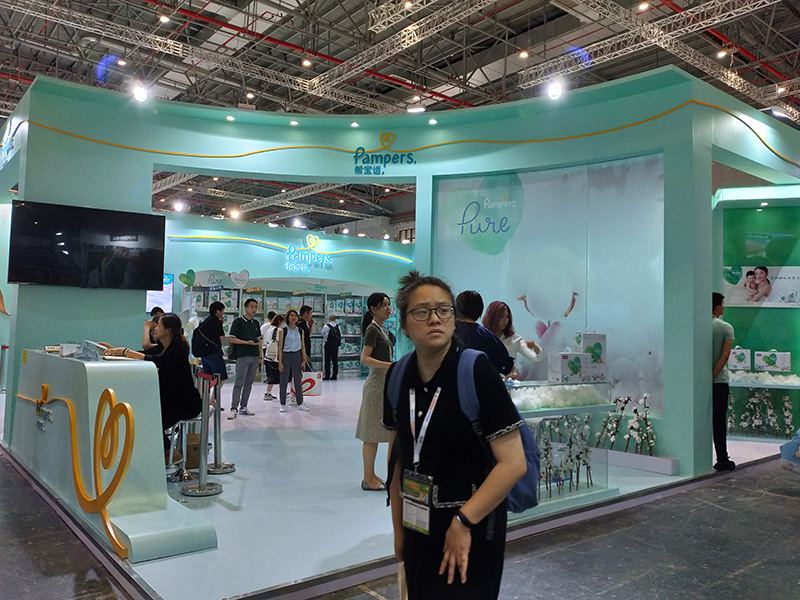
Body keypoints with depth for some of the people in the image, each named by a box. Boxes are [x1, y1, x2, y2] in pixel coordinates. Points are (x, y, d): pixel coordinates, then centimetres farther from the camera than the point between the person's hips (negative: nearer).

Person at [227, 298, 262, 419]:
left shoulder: (256, 323, 15)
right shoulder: (238, 322, -3)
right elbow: (231, 339, -8)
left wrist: (260, 357, 13)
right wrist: (247, 342, -16)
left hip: (254, 357, 6)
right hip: (242, 356, -6)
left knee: (249, 383, 8)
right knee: (239, 383, -7)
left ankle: (243, 407, 16)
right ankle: (234, 408, -2)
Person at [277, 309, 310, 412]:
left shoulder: (300, 330, 6)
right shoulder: (283, 330, -3)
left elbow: (303, 346, 9)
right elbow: (280, 347, -5)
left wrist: (304, 359, 2)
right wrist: (280, 362, -9)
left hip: (297, 355, 3)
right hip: (285, 356, -3)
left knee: (298, 380, 7)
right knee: (284, 381, 3)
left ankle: (300, 403, 17)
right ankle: (282, 404, 12)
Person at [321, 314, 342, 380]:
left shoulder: (326, 326, -10)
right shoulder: (338, 326, 0)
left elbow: (322, 333, 4)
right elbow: (340, 335, 6)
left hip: (328, 346, -4)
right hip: (336, 346, 4)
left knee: (327, 361, 1)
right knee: (335, 361, 9)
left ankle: (327, 376, 0)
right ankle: (334, 375, 12)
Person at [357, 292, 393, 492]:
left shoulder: (382, 329, 14)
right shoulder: (372, 329, -13)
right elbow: (365, 359, -22)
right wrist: (391, 365, -27)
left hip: (384, 384, 9)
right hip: (376, 384, -9)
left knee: (375, 434, 13)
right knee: (371, 435, -3)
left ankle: (371, 476, 20)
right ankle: (368, 479, 4)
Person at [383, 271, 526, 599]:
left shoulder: (476, 371, -19)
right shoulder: (399, 376, -3)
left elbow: (514, 463, -20)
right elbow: (398, 456, 7)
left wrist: (463, 523, -17)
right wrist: (398, 528, 10)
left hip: (470, 529, -5)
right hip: (419, 527, 5)